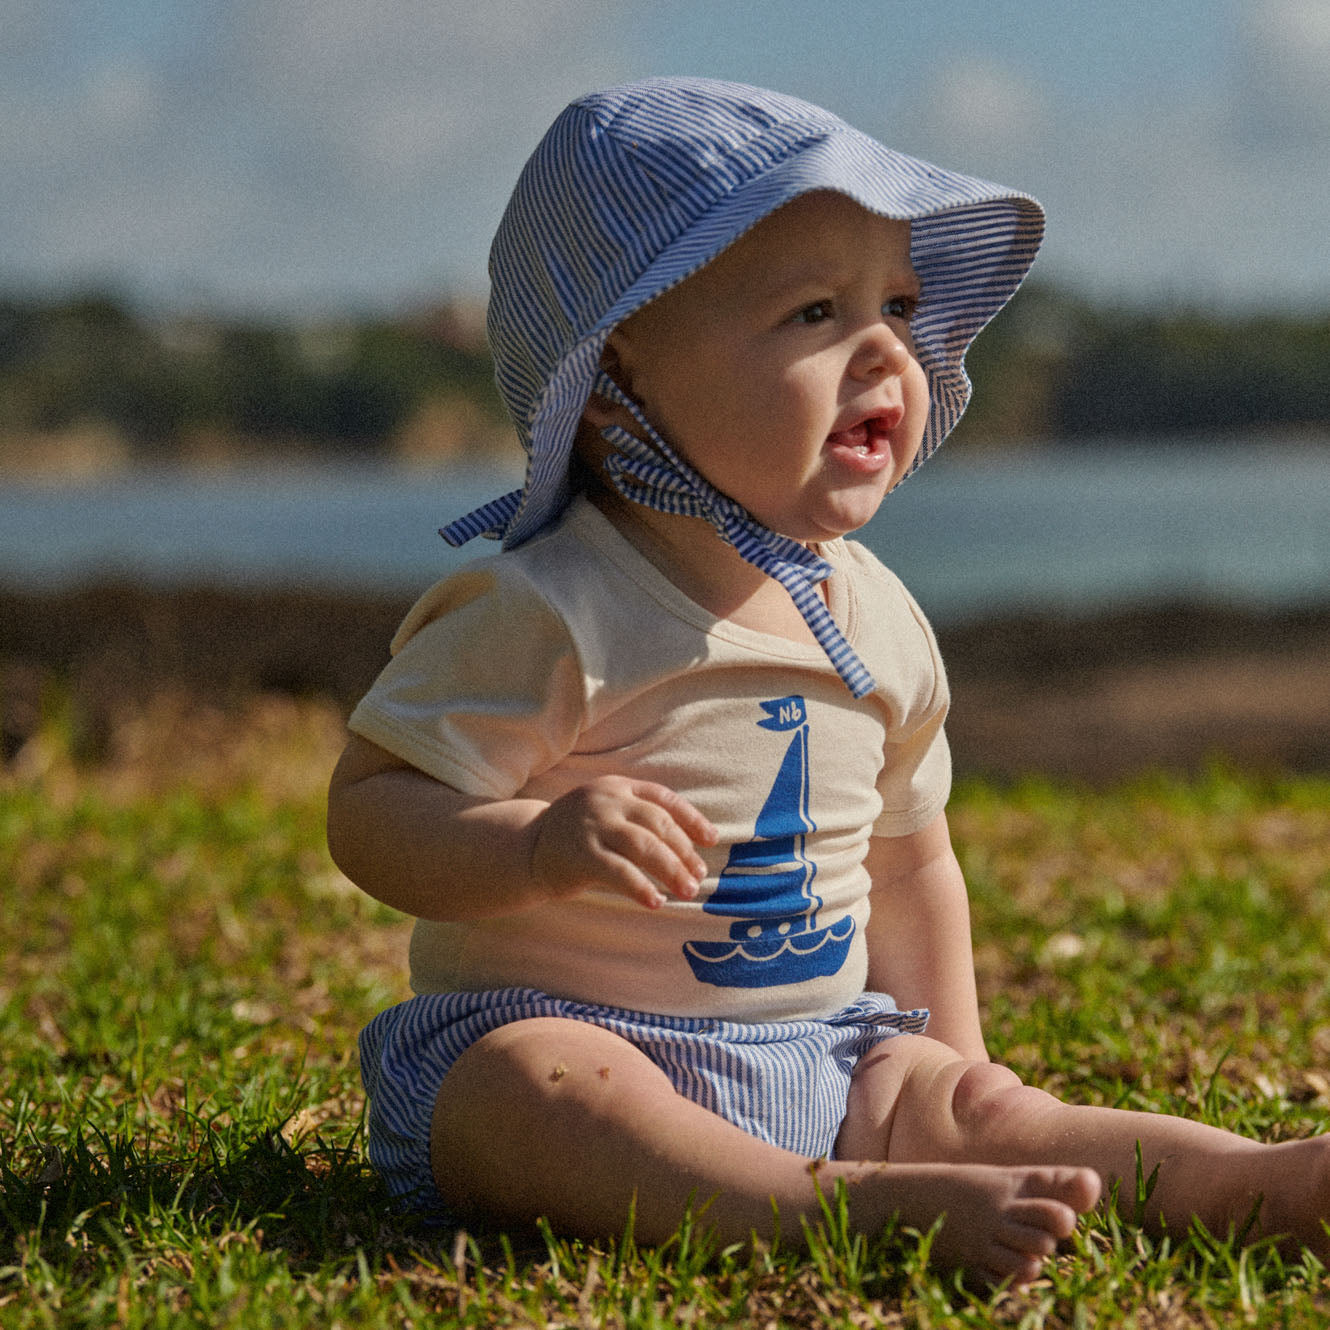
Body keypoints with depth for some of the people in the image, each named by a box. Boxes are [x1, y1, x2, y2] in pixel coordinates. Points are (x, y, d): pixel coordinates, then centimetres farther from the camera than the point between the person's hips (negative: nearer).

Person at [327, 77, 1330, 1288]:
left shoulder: (876, 624, 8)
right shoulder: (552, 617, -14)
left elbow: (907, 860, 21)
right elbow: (369, 811, -16)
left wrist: (948, 1060, 14)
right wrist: (541, 848, -34)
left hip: (818, 1065, 7)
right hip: (556, 1033, -6)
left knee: (987, 1108, -15)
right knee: (537, 1093, -37)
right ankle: (864, 1209, -54)